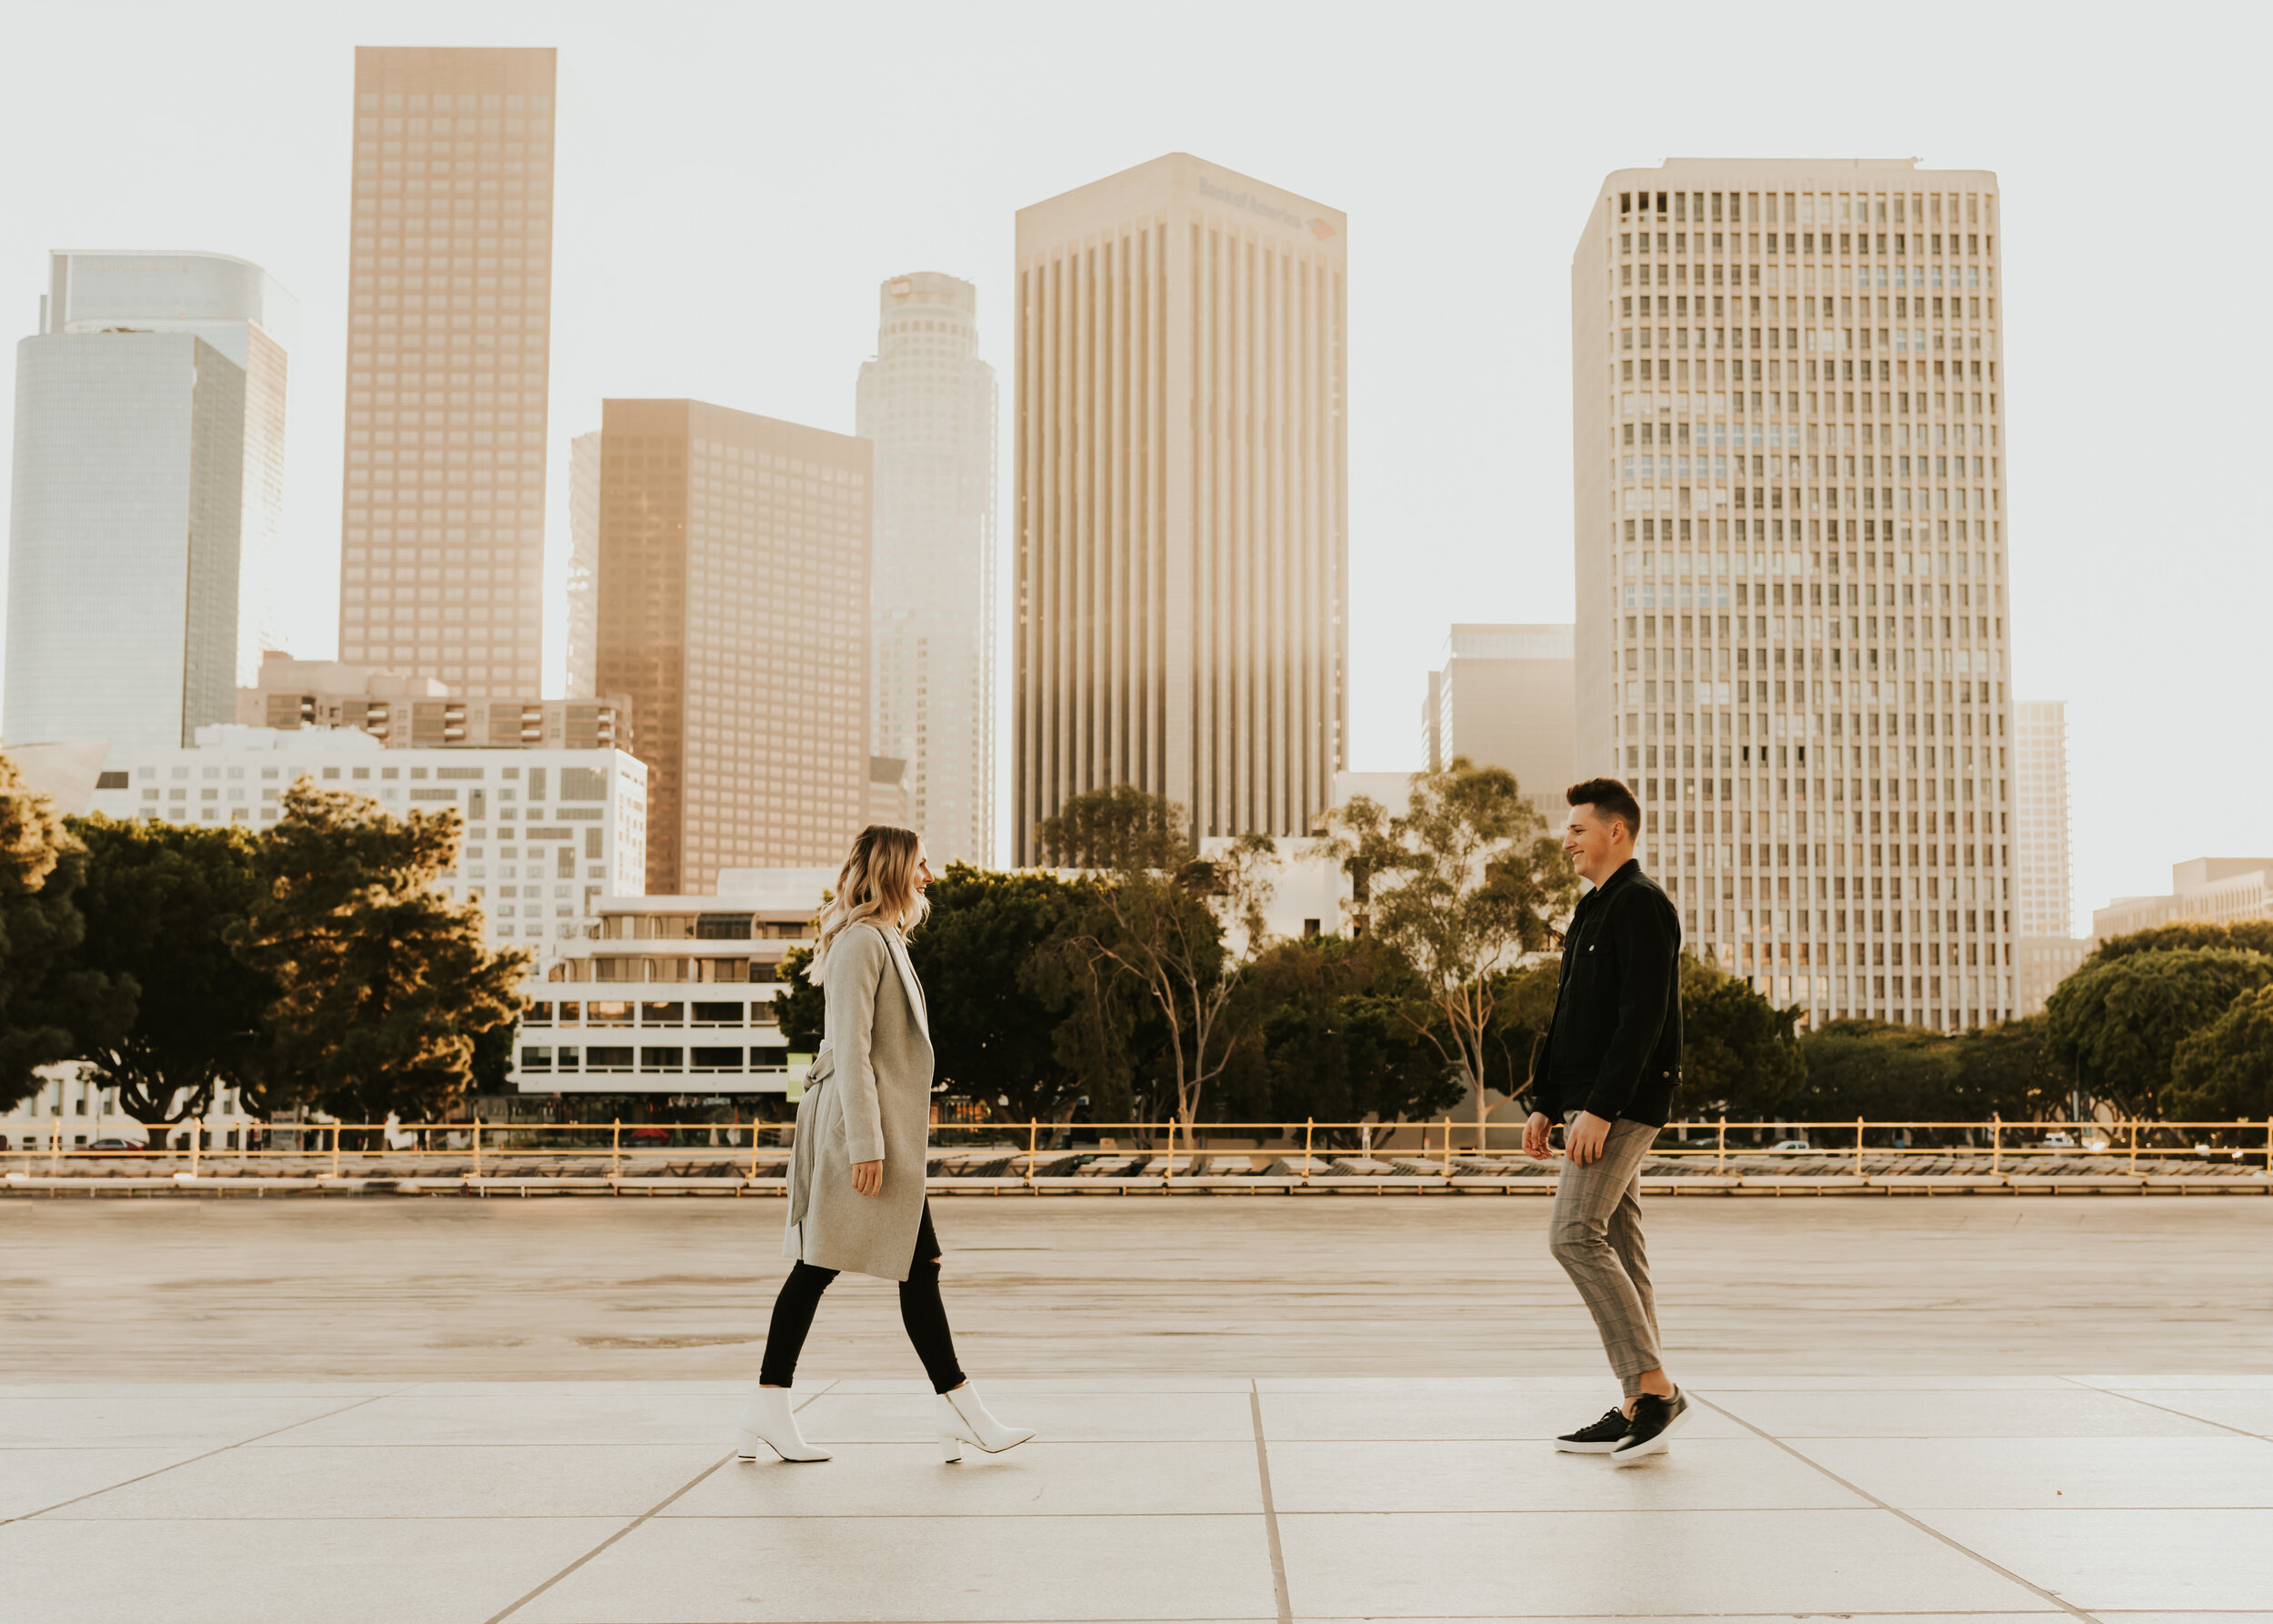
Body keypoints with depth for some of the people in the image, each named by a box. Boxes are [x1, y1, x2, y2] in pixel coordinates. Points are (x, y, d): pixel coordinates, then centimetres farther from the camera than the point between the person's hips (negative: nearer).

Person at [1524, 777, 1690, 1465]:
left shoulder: (1641, 904, -10)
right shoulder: (1593, 910, 20)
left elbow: (1643, 1016, -19)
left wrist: (1599, 1108, -23)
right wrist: (1545, 1105, 17)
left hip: (1624, 1105, -10)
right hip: (1593, 1106, 10)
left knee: (1574, 1233, -17)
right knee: (1614, 1248, 8)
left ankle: (1654, 1387, -12)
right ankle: (1639, 1408, 11)